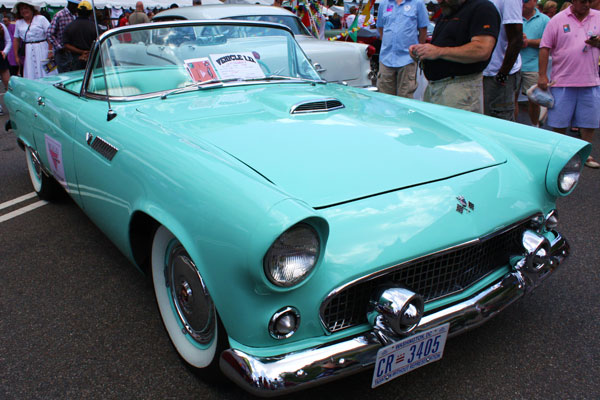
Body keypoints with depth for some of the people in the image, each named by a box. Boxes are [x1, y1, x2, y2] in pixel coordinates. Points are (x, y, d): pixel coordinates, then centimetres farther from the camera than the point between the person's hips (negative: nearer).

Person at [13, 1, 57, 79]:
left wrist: (50, 51, -15)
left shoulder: (41, 19, 1)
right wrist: (16, 56, 10)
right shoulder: (18, 23, 14)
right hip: (28, 53, 3)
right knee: (30, 76, -1)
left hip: (42, 51, -3)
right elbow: (16, 40, 16)